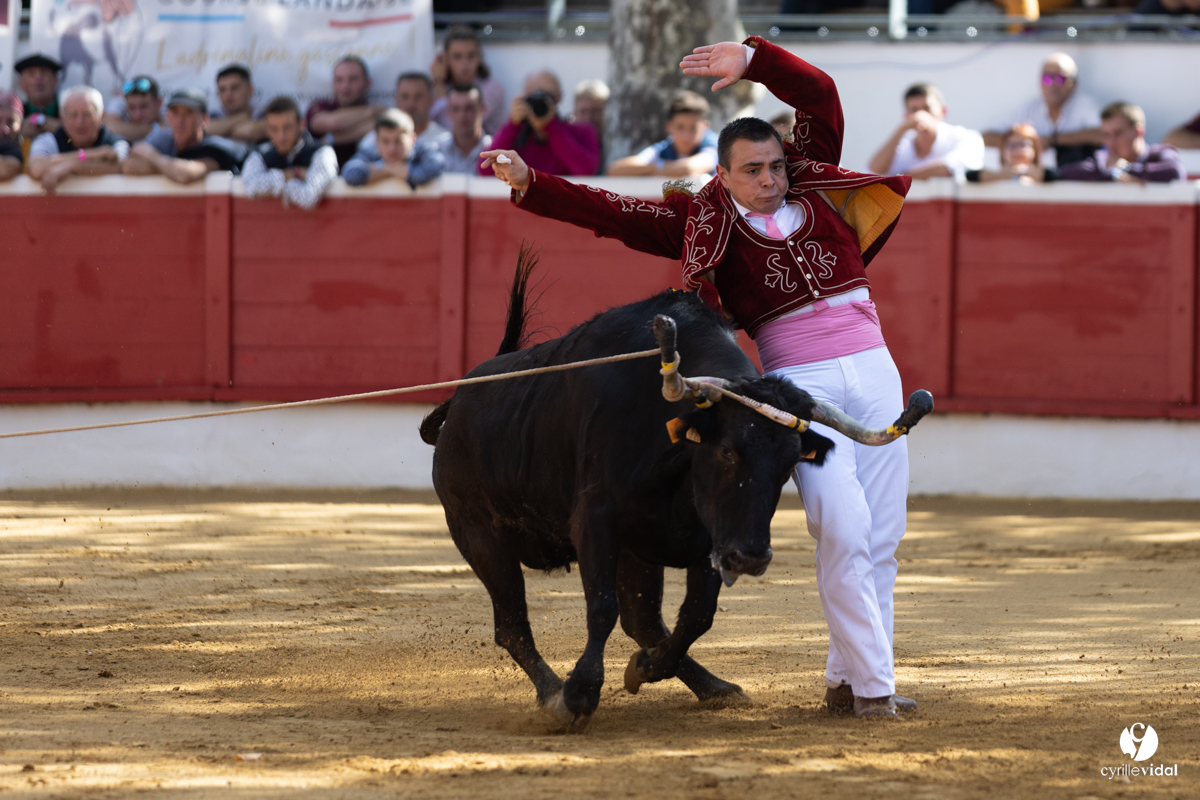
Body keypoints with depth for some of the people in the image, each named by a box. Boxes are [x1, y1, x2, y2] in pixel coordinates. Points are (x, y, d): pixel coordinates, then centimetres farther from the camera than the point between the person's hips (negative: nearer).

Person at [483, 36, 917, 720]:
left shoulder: (816, 185, 12)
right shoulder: (704, 223, 6)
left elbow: (820, 94, 7)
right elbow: (613, 214, 4)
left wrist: (754, 60, -5)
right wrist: (530, 184, -4)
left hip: (874, 373, 3)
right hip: (799, 386, -3)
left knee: (882, 536, 3)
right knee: (843, 528, -15)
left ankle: (848, 679, 12)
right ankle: (871, 683, -10)